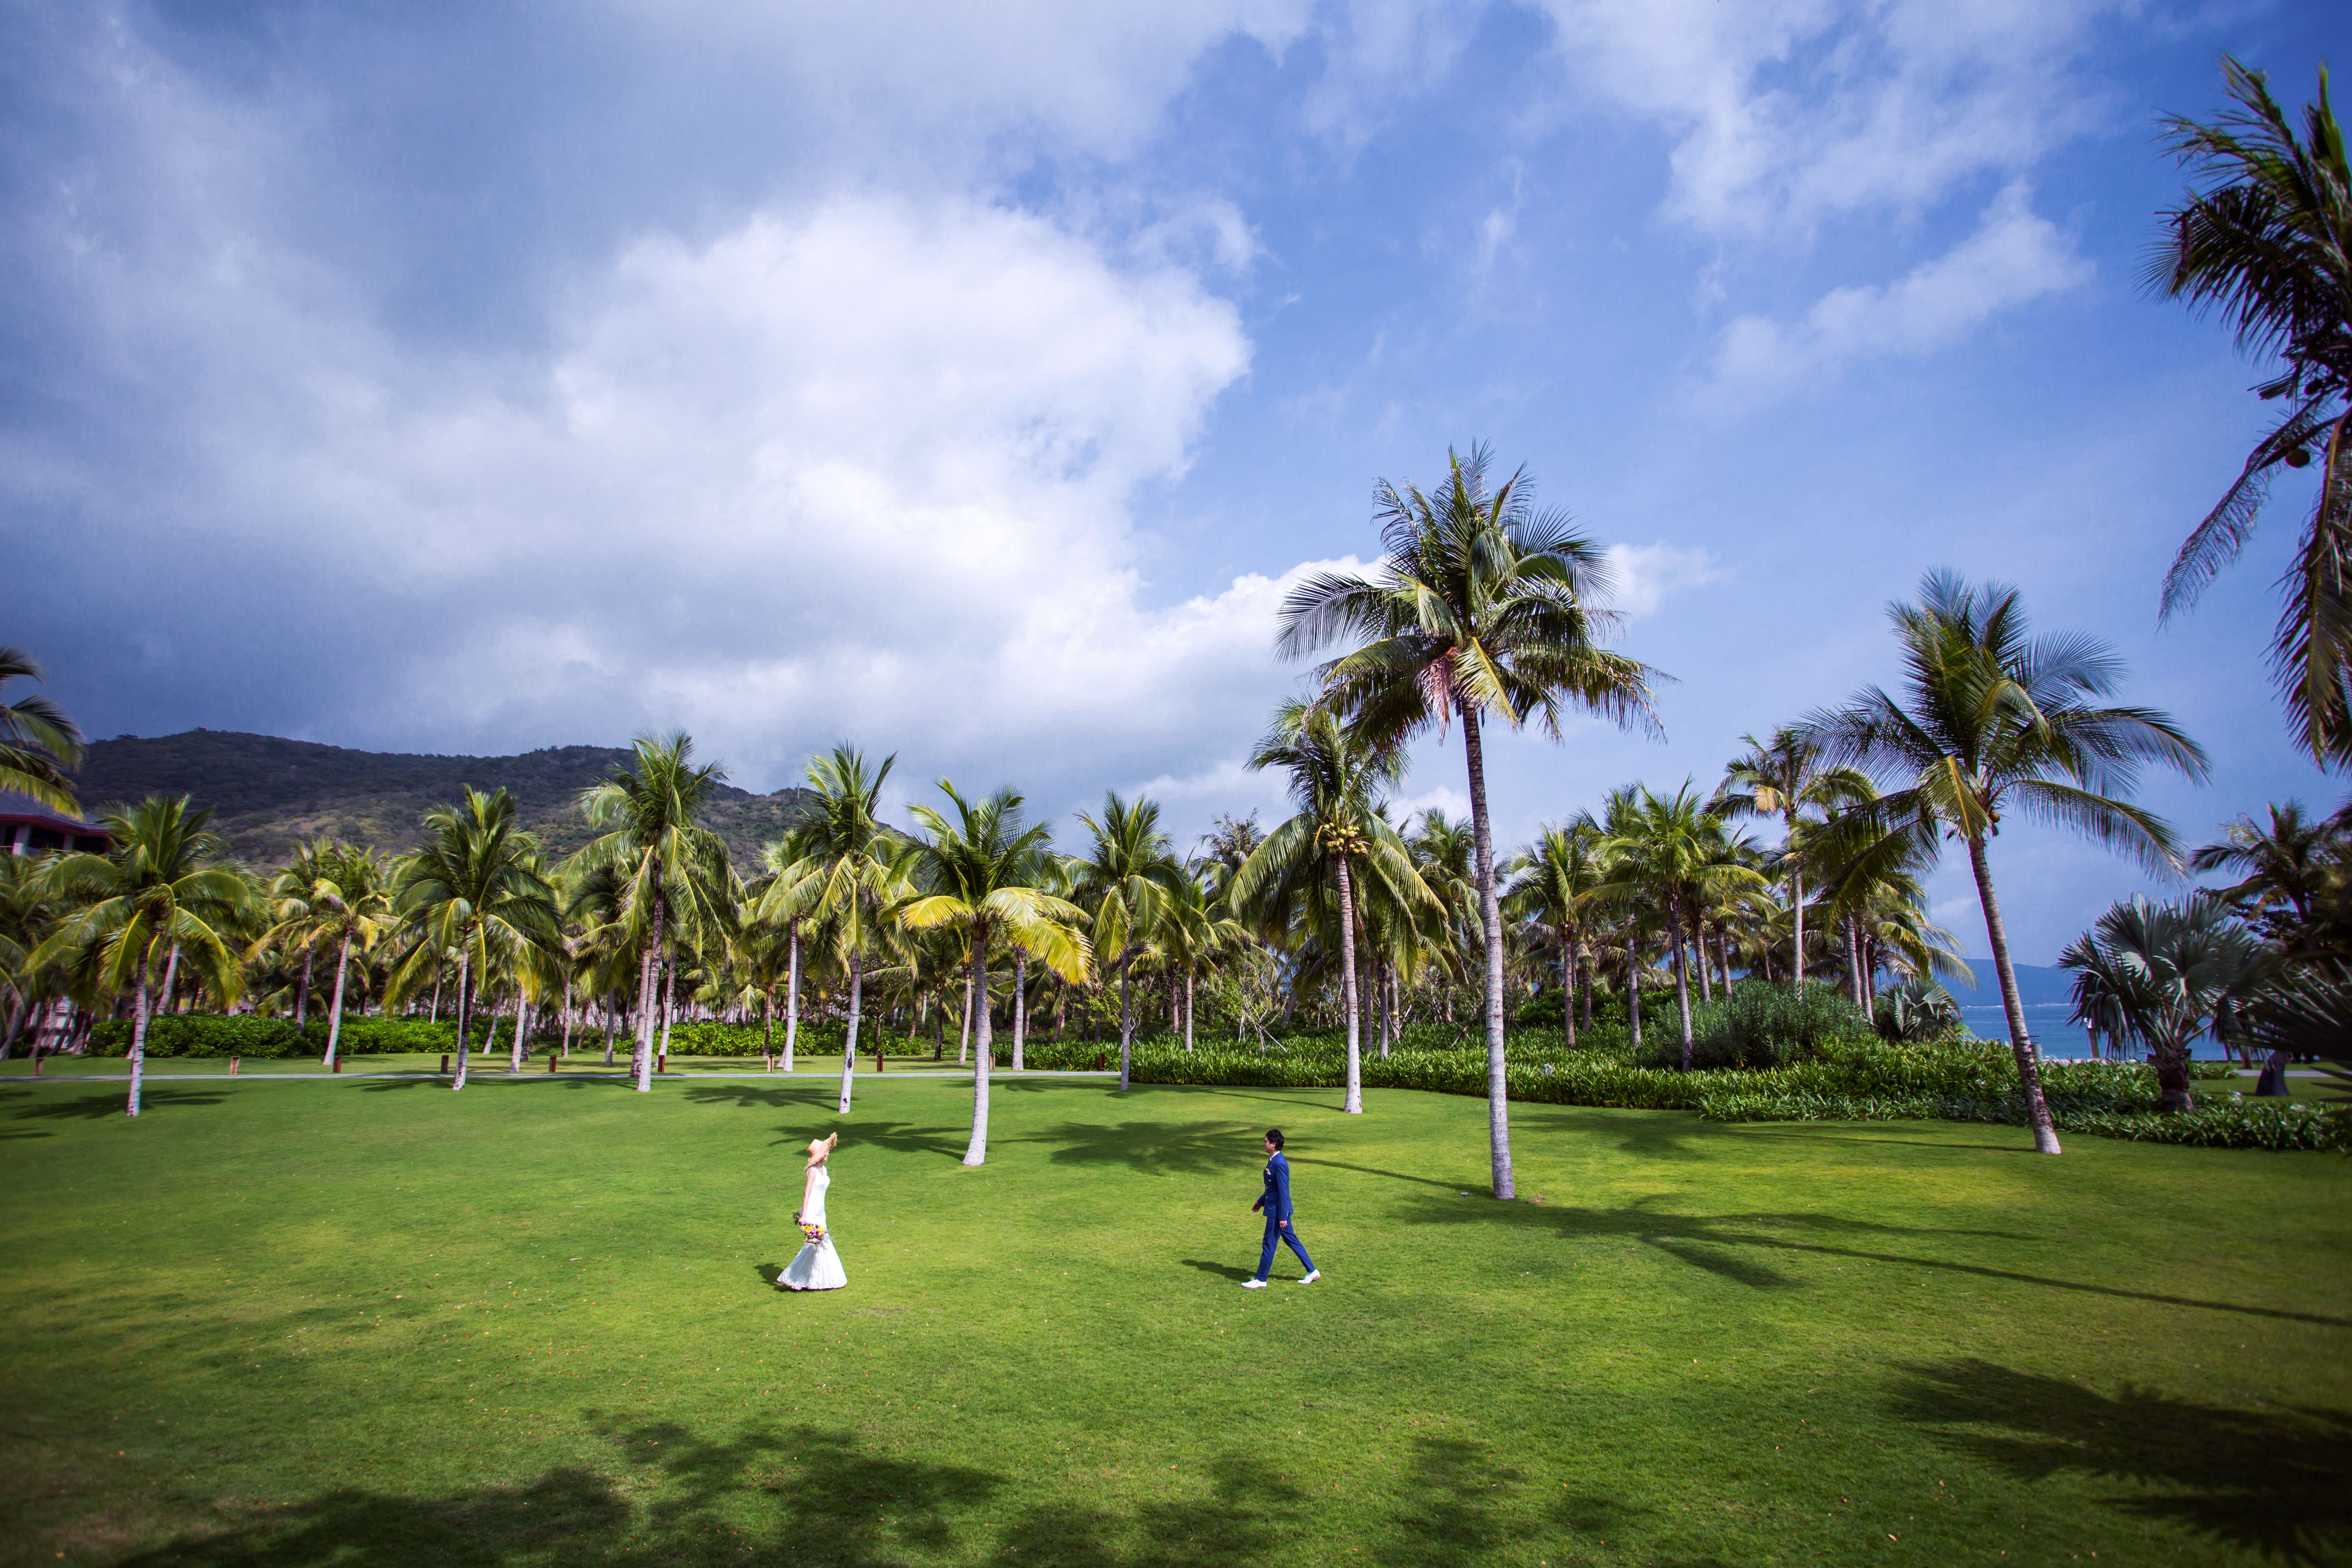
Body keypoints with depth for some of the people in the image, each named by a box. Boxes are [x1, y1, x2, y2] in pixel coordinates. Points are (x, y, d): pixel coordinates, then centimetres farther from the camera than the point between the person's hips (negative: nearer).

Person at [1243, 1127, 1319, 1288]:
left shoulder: (1279, 1164, -23)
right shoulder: (1273, 1161, 7)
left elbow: (1284, 1191, -23)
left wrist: (1282, 1217, -21)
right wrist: (1261, 1201, 27)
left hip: (1278, 1211, -10)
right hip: (1275, 1209, 10)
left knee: (1269, 1244, 1)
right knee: (1291, 1240, 17)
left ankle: (1261, 1280, 13)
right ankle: (1312, 1271, 25)